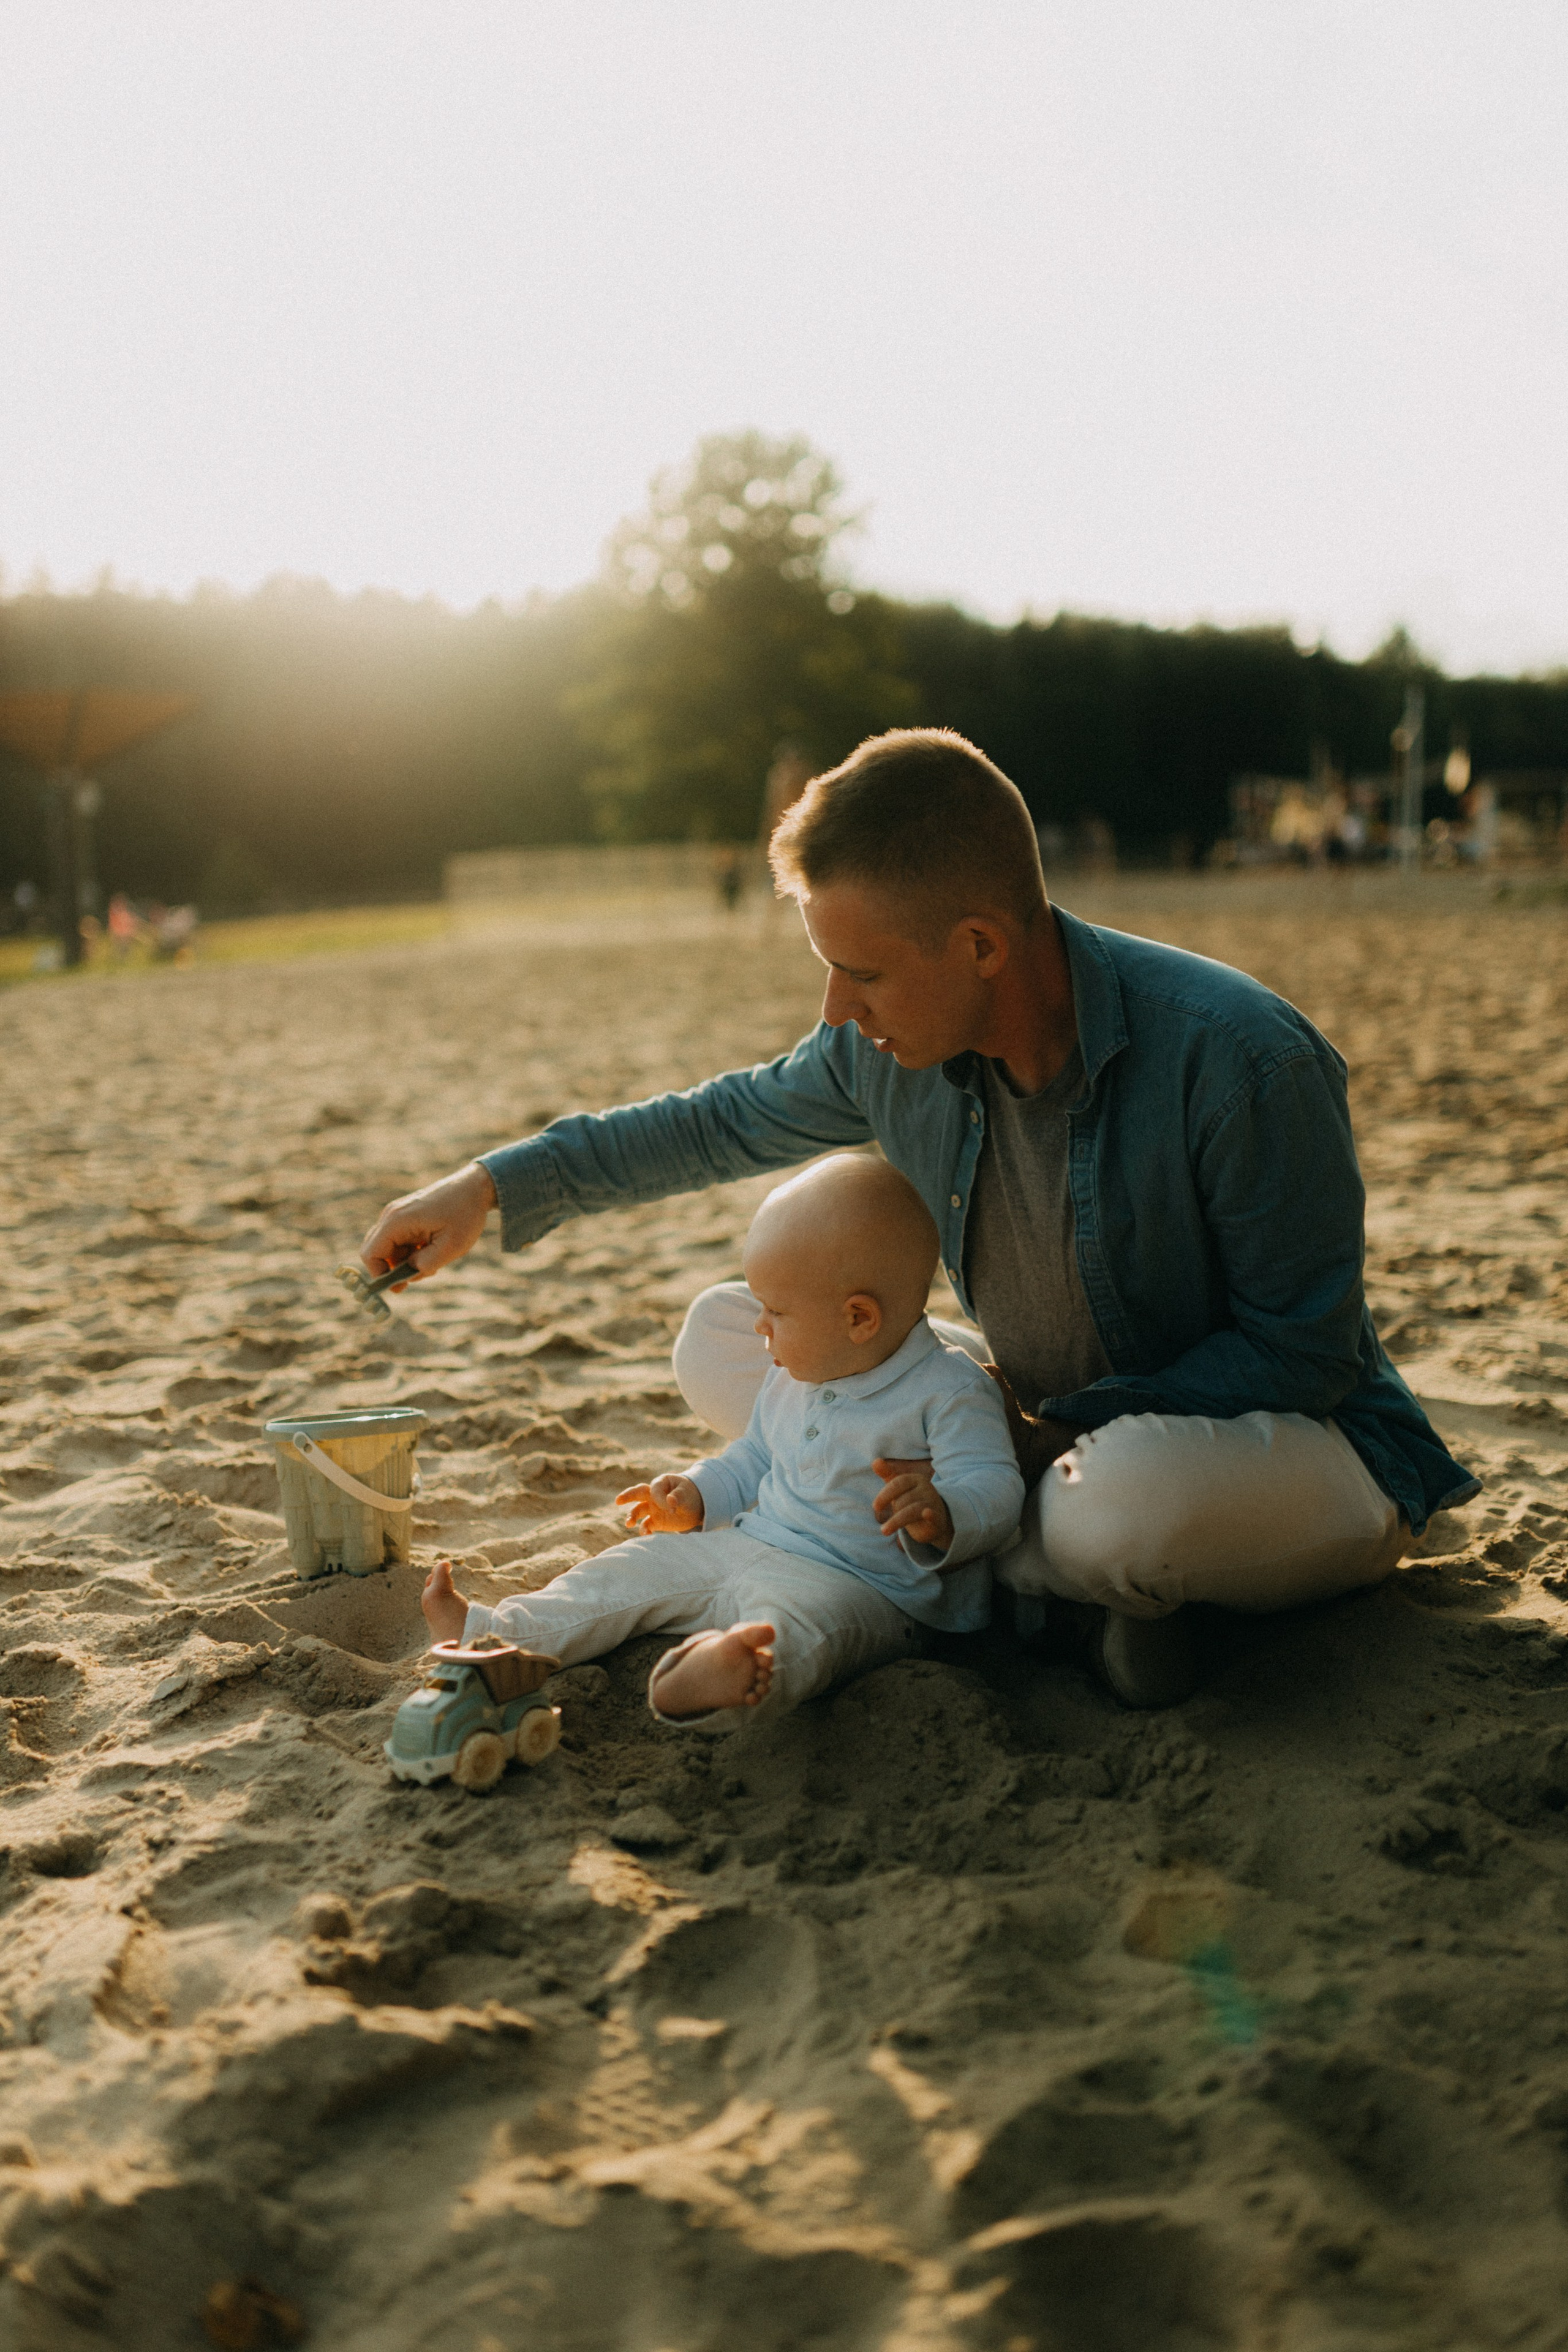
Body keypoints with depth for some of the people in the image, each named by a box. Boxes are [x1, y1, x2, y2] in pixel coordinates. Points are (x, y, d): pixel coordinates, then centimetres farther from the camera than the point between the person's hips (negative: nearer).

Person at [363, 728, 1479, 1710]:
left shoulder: (1239, 1058, -29)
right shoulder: (894, 1048, -11)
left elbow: (1304, 1350, -21)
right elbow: (727, 1122, 9)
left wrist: (1068, 1433, -25)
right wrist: (495, 1184, 7)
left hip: (1296, 1445, -6)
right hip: (1063, 1435, 7)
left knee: (1132, 1495, -44)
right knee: (723, 1338, -2)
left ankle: (1025, 1557, -5)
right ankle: (1068, 1575, -11)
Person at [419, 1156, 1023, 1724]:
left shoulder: (950, 1393, -13)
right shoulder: (792, 1375, 13)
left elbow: (995, 1489, -19)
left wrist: (941, 1515, -39)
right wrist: (698, 1497, 16)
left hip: (854, 1585, -9)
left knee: (794, 1622, -41)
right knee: (636, 1568, 7)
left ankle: (728, 1678, -71)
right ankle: (494, 1635, 11)